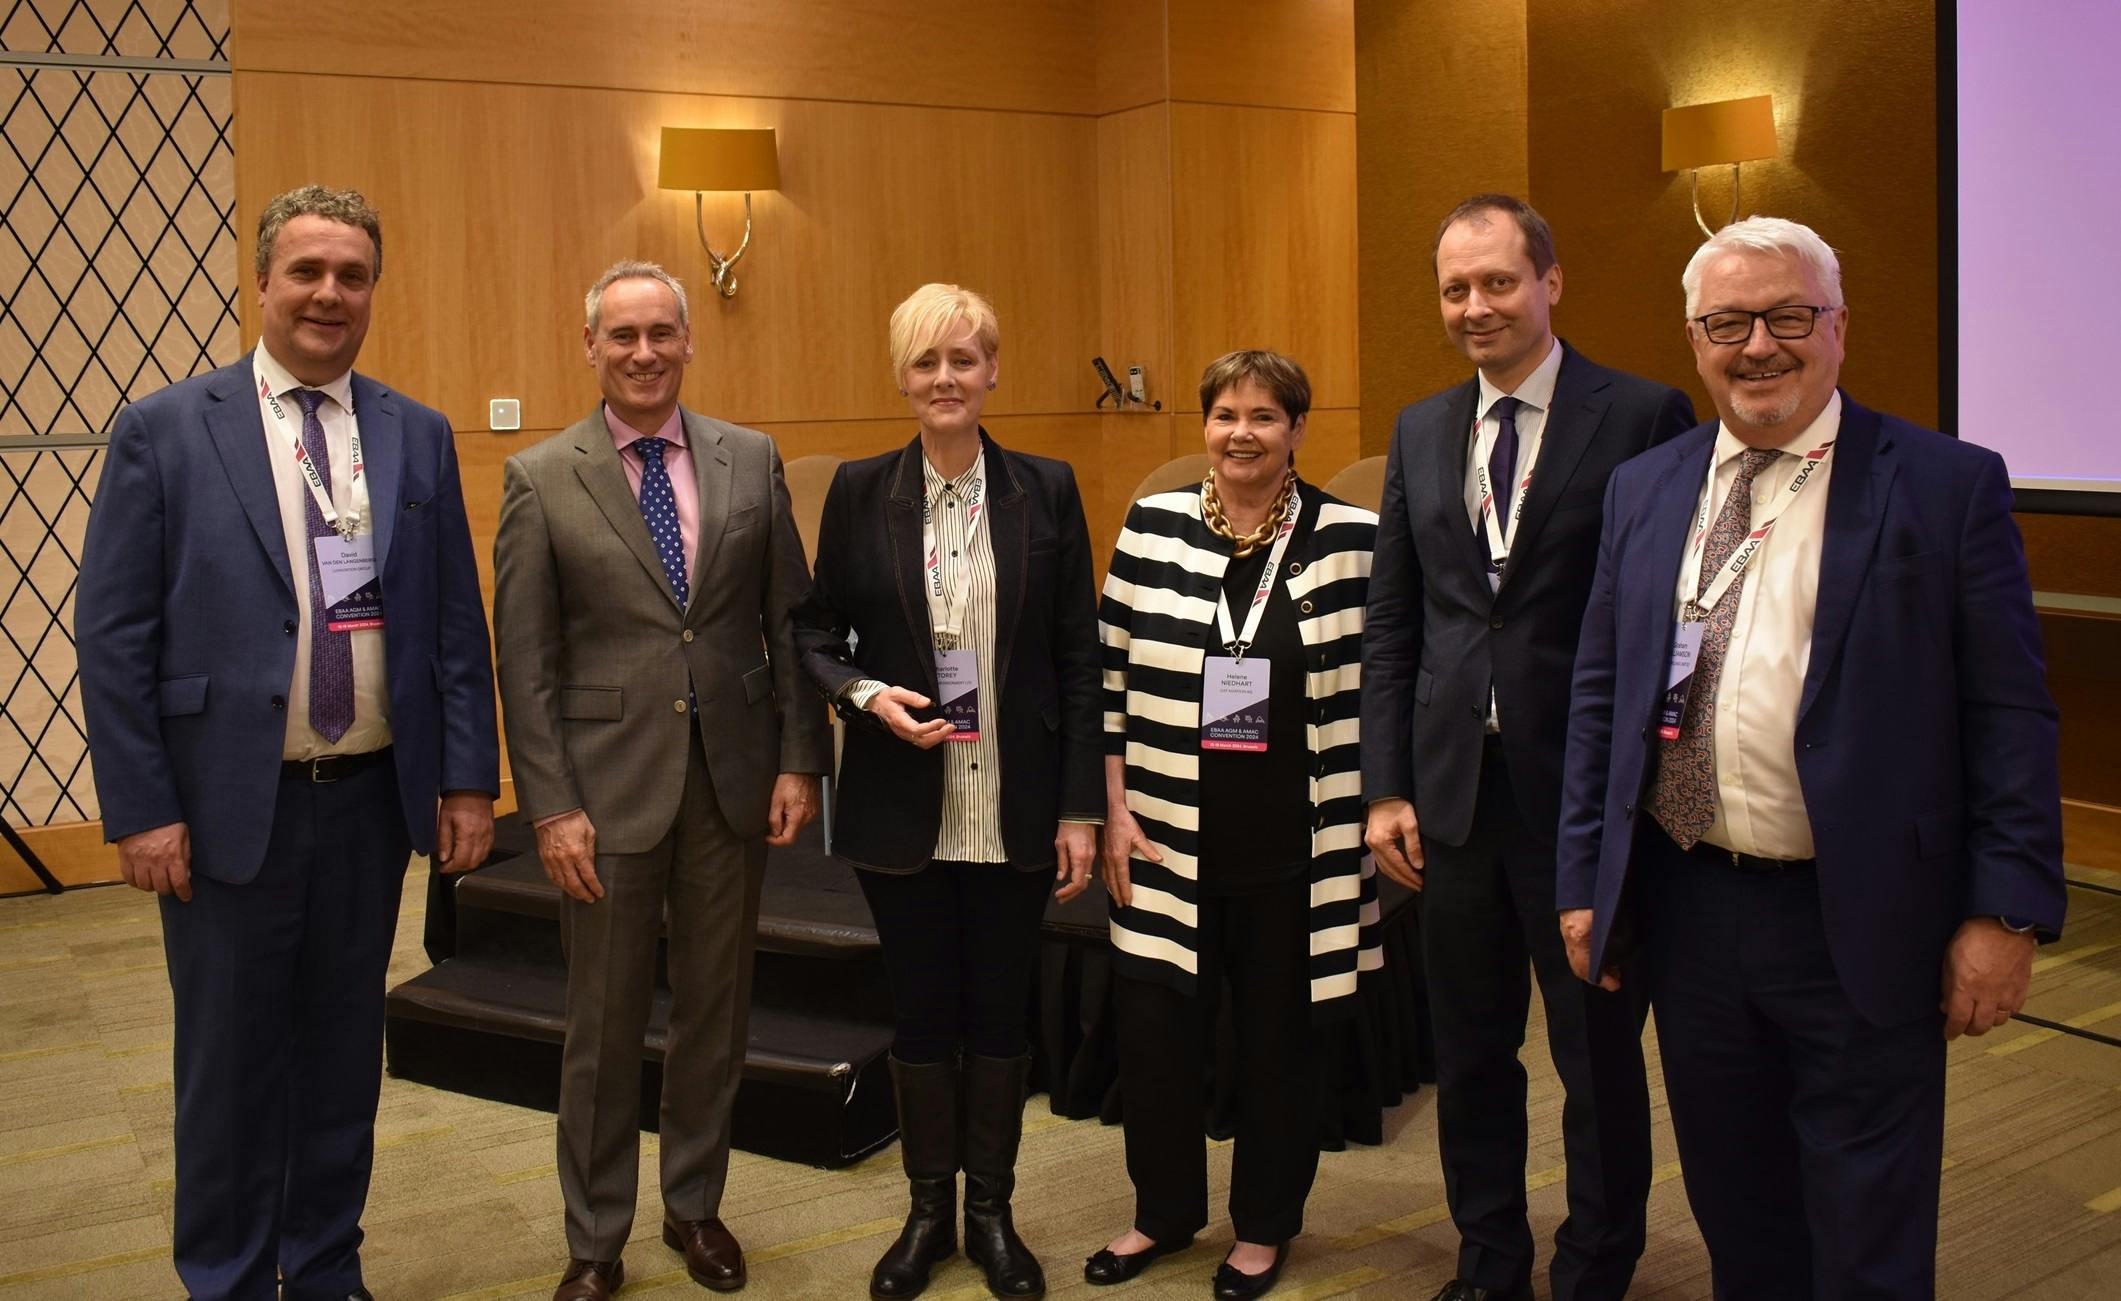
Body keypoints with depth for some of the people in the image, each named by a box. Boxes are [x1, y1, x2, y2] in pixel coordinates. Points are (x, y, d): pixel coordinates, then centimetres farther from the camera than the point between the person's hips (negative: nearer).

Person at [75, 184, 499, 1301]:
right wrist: (140, 809, -9)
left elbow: (457, 622, 6)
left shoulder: (418, 436, 5)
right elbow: (111, 635, -5)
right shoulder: (163, 431, -3)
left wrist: (468, 779, 1)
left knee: (345, 1053, 15)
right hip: (230, 803, -2)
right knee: (229, 1064, 10)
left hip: (373, 799, 3)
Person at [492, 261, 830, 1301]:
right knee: (604, 1026, 9)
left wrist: (799, 758, -1)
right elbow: (524, 660, -4)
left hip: (733, 779, 2)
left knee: (716, 1010, 14)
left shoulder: (751, 461, 4)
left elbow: (790, 620, 5)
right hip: (609, 785, -2)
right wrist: (551, 805, -9)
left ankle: (695, 1206, 35)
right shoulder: (539, 478, -3)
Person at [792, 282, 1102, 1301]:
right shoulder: (859, 491, 0)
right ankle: (927, 1208, 30)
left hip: (1015, 808, 0)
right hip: (901, 806, 0)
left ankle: (991, 1210, 29)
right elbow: (815, 633, 6)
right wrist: (867, 694, -15)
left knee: (1001, 1008, 11)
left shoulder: (1047, 489, -1)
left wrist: (1081, 808, -5)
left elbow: (1079, 658, -1)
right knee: (920, 1009, 11)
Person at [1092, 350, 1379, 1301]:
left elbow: (1373, 692, -1)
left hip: (1292, 846, -1)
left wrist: (1376, 824, -3)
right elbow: (1111, 678, 3)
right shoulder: (1152, 527, 1)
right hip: (1168, 839, 1)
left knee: (1276, 1039, 12)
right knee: (1154, 1028, 6)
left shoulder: (1350, 540, -4)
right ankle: (1163, 1210, 30)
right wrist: (1113, 811, -1)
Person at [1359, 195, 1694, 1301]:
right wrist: (1386, 789, 4)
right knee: (1469, 1053, 17)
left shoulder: (1644, 418, -7)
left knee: (1599, 1058, 10)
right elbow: (1390, 629, 10)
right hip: (1455, 793, 5)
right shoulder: (1420, 433, 9)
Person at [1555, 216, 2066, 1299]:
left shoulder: (1950, 485, -4)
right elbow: (1599, 697, 10)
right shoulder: (1644, 490, 7)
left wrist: (2008, 912, -10)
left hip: (1859, 927, -3)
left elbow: (2010, 715, -6)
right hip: (1686, 913, 4)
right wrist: (1582, 879, 8)